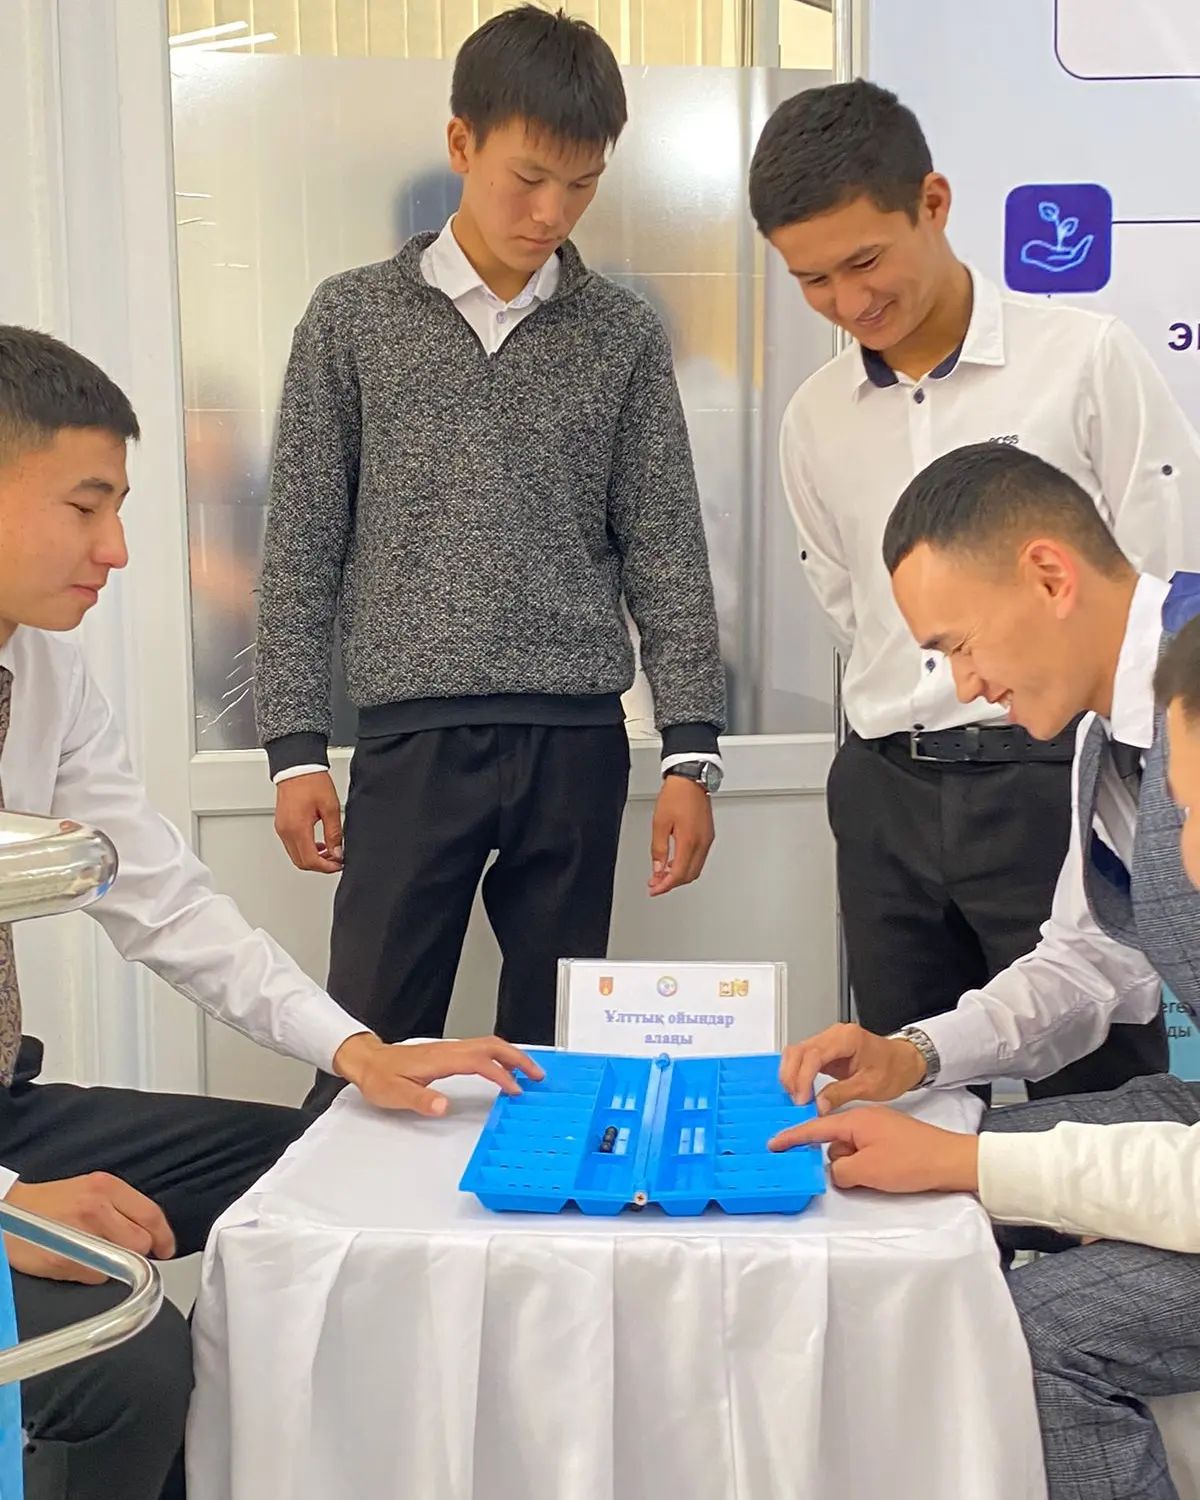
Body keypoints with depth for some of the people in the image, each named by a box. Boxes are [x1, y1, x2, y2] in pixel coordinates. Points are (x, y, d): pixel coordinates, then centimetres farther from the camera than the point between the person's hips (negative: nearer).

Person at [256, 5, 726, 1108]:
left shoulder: (622, 335, 7)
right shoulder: (354, 318, 4)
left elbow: (664, 551, 6)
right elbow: (304, 548, 5)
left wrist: (692, 753, 0)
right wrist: (297, 746, 0)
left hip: (579, 742, 1)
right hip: (412, 738, -1)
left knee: (556, 1049, 8)